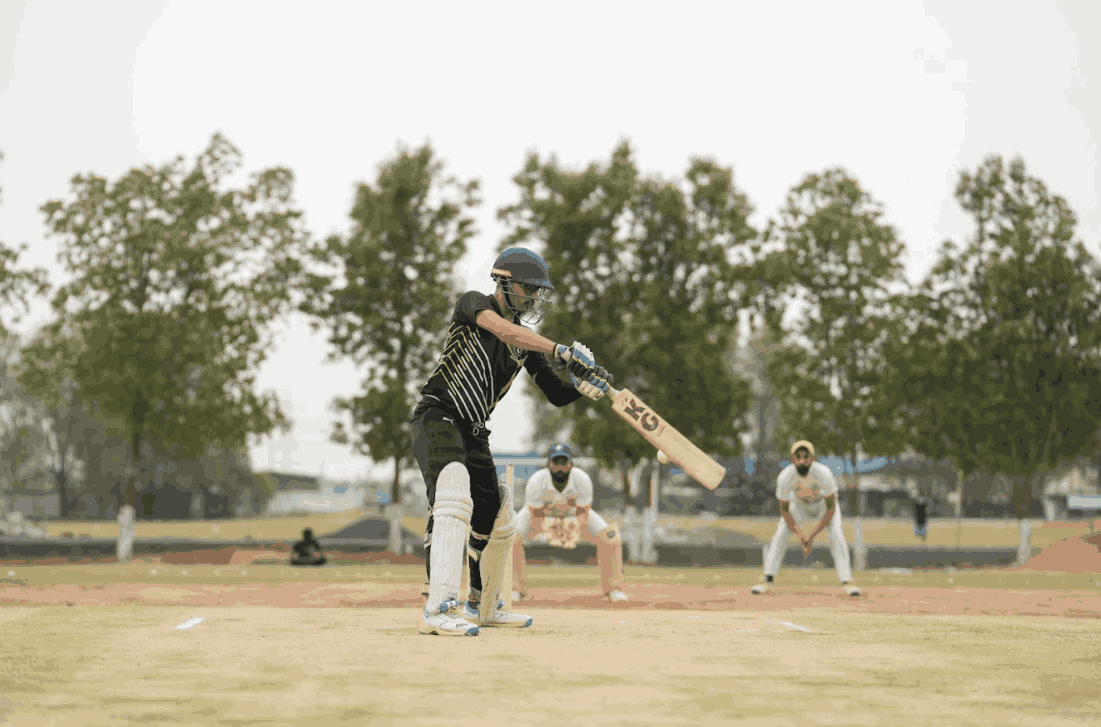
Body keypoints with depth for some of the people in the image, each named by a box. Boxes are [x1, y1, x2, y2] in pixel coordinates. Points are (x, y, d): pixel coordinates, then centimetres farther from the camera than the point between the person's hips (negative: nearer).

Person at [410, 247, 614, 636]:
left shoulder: (528, 340, 12)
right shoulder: (474, 303, -7)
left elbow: (557, 395, 9)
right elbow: (502, 330, -29)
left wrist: (583, 384, -14)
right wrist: (559, 351, -38)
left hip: (473, 432, 8)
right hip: (437, 415, -8)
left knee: (495, 518, 12)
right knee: (453, 497, -29)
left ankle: (482, 605, 33)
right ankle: (438, 608, -40)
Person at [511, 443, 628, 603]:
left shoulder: (582, 480, -34)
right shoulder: (536, 482, -36)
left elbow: (583, 514, -25)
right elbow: (536, 517, -29)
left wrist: (575, 530, -48)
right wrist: (548, 530, -51)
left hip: (573, 513, 1)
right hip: (540, 512, -1)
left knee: (610, 537, -18)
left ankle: (613, 588, -1)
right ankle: (516, 589, -6)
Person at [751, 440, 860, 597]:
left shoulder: (824, 474, -39)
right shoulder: (784, 477, -34)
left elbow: (831, 508, -31)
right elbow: (784, 510, -21)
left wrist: (812, 536, -35)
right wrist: (800, 536, -33)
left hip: (824, 503, -2)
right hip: (799, 505, 2)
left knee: (836, 534, -22)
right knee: (780, 533, -13)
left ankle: (847, 580, -18)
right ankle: (767, 580, -3)